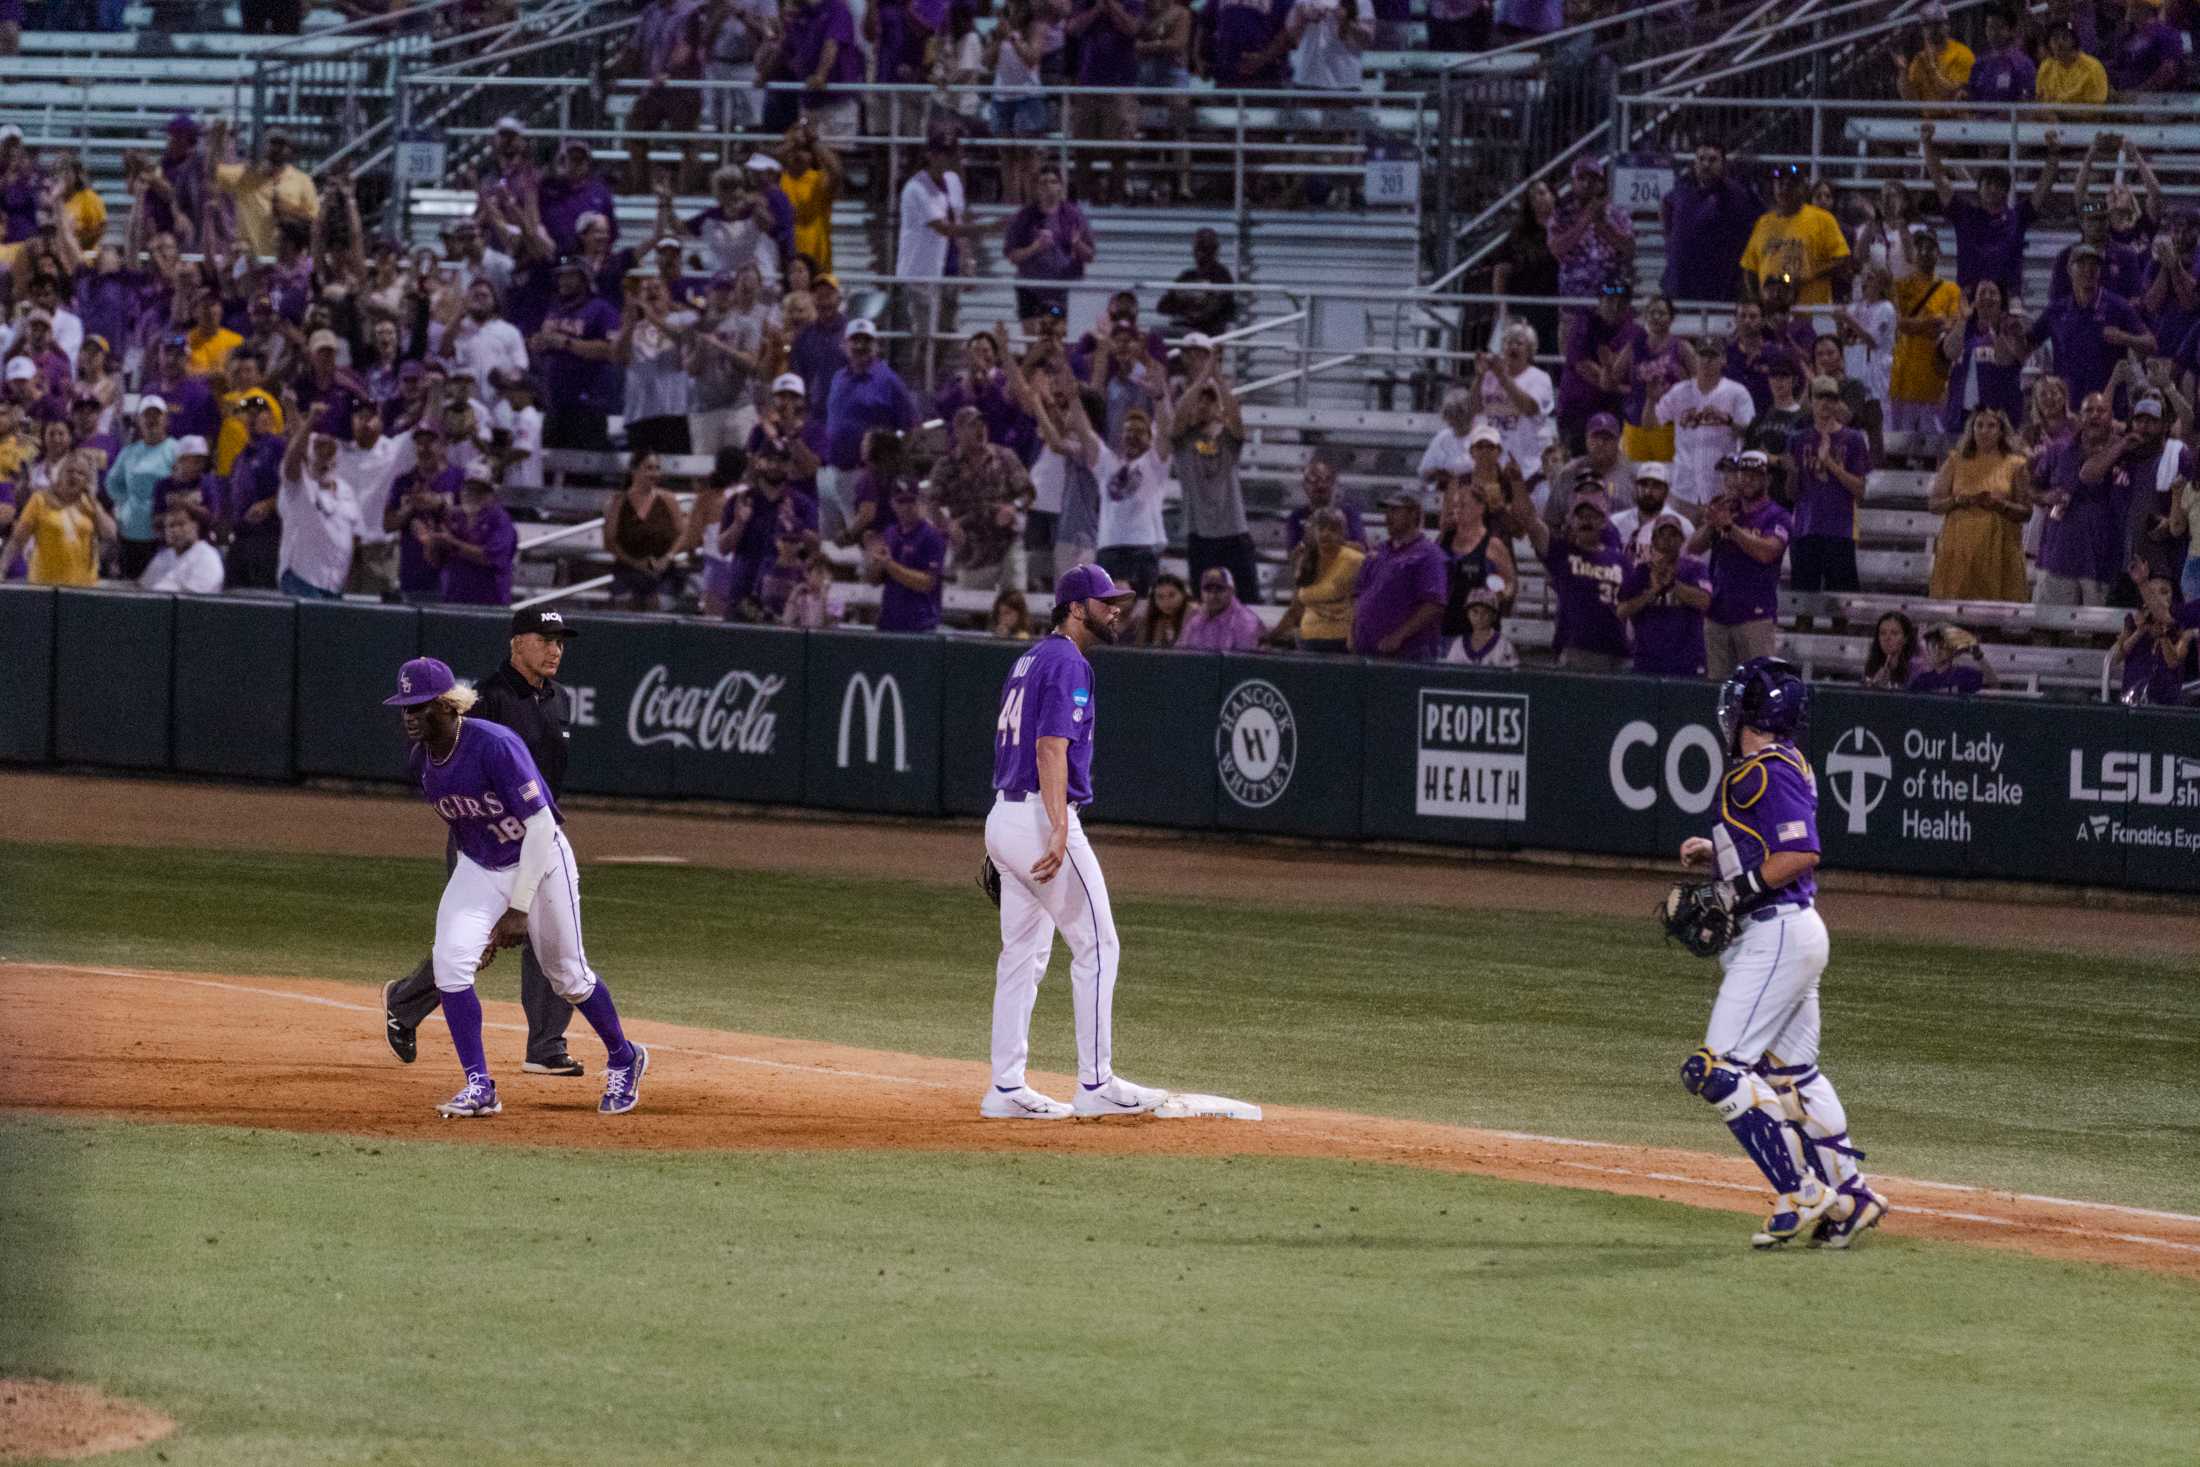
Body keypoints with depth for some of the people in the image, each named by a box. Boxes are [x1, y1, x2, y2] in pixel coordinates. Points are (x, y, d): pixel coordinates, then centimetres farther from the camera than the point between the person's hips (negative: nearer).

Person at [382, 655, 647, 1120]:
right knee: (451, 962, -16)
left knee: (568, 977, 8)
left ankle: (623, 1060, 35)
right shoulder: (422, 761, -7)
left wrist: (519, 908, -27)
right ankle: (479, 1089, -10)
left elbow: (541, 826, -27)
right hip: (478, 868, 5)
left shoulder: (495, 746, -29)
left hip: (541, 861, -5)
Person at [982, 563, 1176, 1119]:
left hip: (1004, 817, 10)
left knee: (1024, 955, 11)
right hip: (1040, 819, -10)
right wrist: (1059, 830, -30)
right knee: (1097, 947, -3)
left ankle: (1007, 1089, 10)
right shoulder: (1068, 664, -12)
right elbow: (1051, 746, -22)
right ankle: (1095, 1084, -2)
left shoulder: (1030, 660, 18)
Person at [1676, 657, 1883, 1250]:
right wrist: (1715, 854, 13)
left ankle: (1803, 1195, -13)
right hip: (1791, 932, 10)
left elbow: (1801, 854, -24)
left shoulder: (1765, 772, -16)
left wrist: (1734, 893, -18)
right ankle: (1849, 1195, 16)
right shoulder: (1785, 764, 14)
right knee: (1792, 1073, 15)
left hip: (1776, 932, -10)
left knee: (1719, 1068, -12)